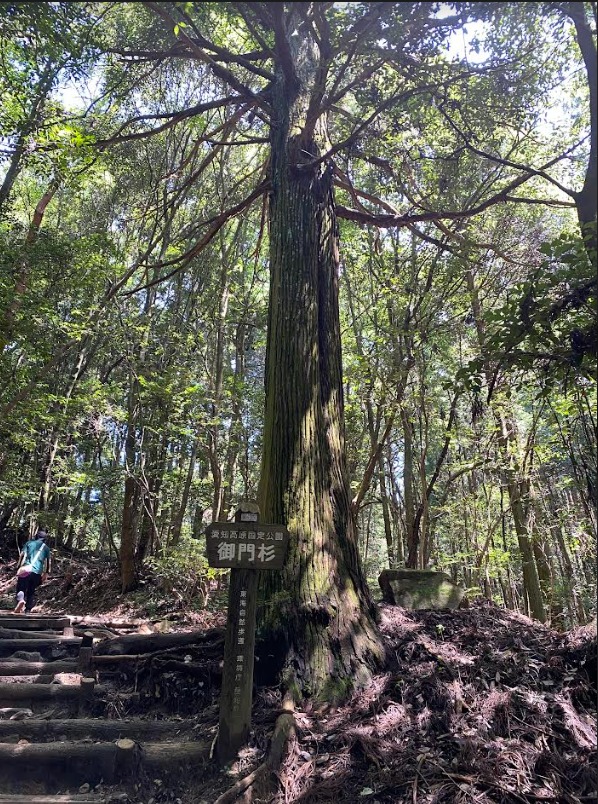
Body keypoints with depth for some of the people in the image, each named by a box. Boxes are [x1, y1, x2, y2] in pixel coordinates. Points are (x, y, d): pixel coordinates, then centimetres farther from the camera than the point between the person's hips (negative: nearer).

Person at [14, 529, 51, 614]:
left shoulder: (29, 543, 13)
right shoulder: (46, 548, 17)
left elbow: (22, 555, 2)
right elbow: (48, 561, 12)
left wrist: (18, 568, 1)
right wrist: (46, 573, 16)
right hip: (37, 572, 2)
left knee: (21, 588, 2)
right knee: (31, 591, 14)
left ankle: (20, 600, -28)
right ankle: (27, 610, 10)